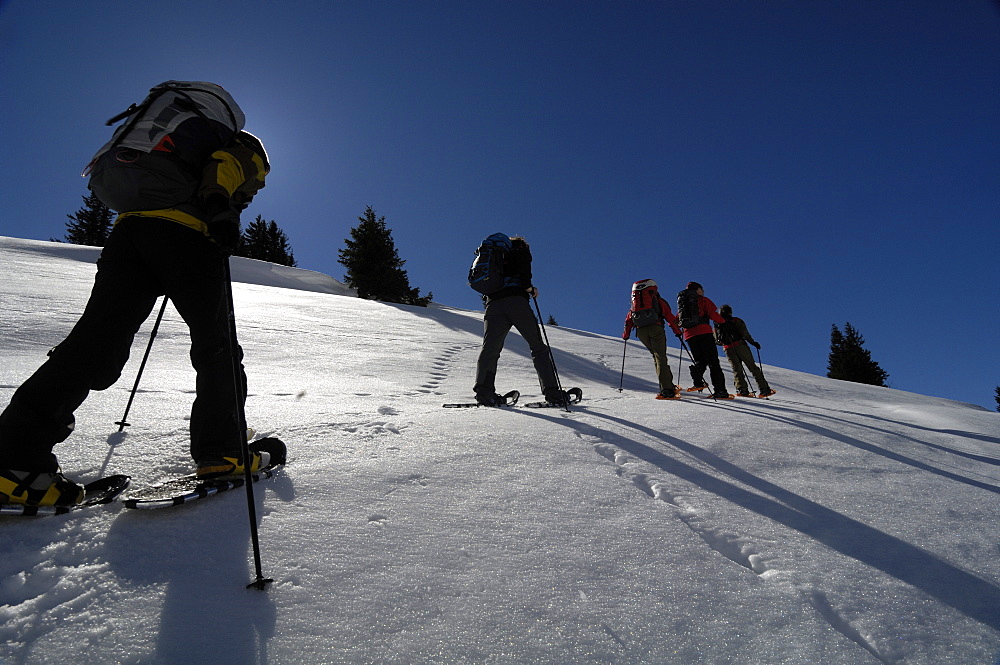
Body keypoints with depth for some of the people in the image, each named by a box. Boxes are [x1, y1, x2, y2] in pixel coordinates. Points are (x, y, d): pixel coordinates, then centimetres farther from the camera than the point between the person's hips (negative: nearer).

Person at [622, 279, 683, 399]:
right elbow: (669, 316, 7)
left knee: (656, 356, 17)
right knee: (661, 357, -6)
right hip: (655, 328, -3)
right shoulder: (658, 300, 13)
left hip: (641, 331, 3)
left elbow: (629, 319, 19)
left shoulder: (635, 303, 24)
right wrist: (677, 331, 12)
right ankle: (666, 389, -17)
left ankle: (668, 385, 13)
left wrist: (626, 334, 25)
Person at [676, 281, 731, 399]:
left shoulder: (681, 302, 22)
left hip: (689, 335, 5)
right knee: (713, 362, -4)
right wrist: (723, 320, 15)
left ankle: (698, 382, -13)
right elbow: (713, 315, -3)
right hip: (704, 333, -5)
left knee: (700, 361, 13)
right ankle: (720, 390, -11)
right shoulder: (703, 300, 7)